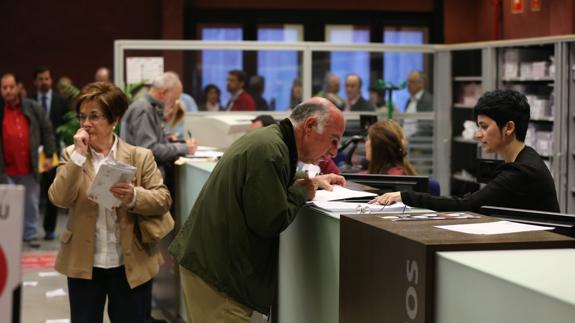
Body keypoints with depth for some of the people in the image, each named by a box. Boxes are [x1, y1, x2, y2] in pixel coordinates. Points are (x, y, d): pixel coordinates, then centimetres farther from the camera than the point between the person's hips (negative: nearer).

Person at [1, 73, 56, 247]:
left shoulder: (33, 108, 2)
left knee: (31, 203, 8)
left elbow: (47, 130, 6)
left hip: (29, 167, 1)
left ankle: (30, 235, 20)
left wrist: (49, 155, 1)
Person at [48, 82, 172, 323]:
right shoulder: (72, 155, 2)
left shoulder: (140, 157, -3)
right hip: (83, 264, 1)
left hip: (131, 264, -1)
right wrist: (79, 156, -17)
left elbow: (163, 200, -9)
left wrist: (133, 196, -27)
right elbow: (59, 199, -11)